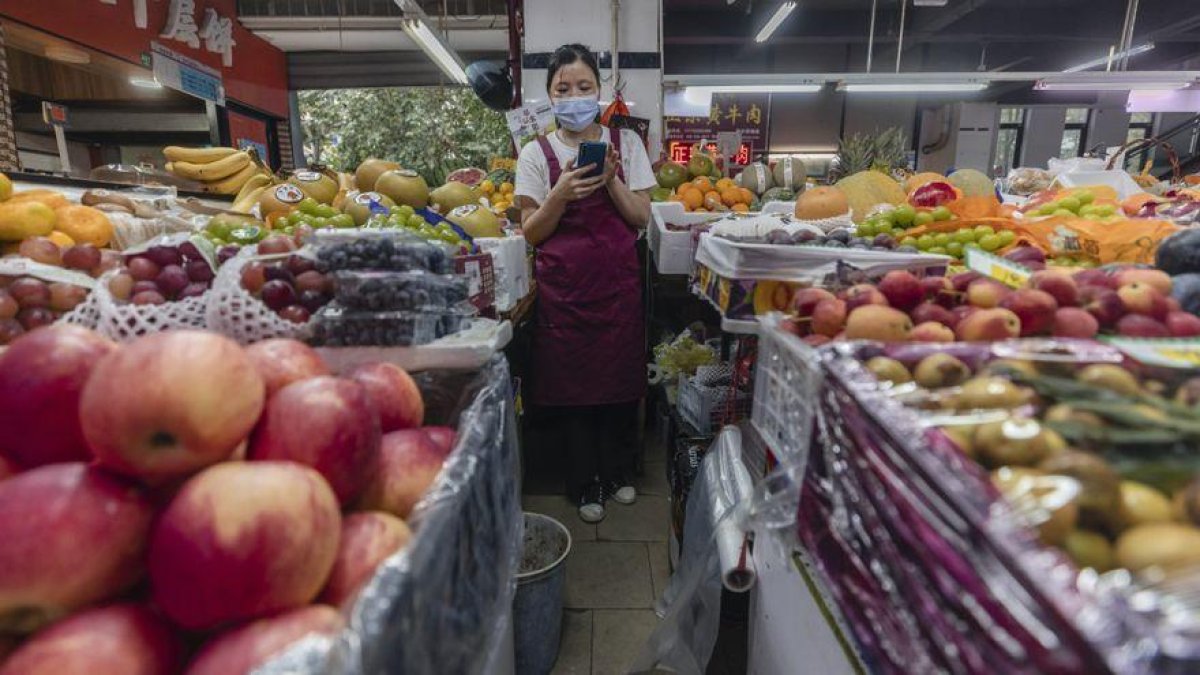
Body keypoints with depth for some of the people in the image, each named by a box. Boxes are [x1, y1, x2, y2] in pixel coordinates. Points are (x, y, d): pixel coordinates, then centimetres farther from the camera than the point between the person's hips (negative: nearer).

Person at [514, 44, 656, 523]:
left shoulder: (625, 142, 4)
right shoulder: (537, 153, 1)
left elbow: (641, 218, 3)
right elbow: (532, 233, -1)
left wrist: (611, 179, -13)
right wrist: (561, 194, -18)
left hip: (618, 283, 1)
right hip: (563, 286, -1)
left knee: (620, 378, 7)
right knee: (571, 381, 5)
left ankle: (616, 472, 31)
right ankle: (585, 484, 24)